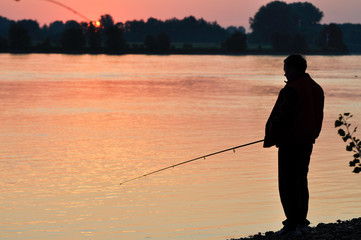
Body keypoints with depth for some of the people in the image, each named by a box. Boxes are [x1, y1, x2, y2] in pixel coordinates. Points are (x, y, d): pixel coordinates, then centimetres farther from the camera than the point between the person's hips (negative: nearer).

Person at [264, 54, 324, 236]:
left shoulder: (292, 89, -17)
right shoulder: (316, 88, 11)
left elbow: (284, 115, -21)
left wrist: (270, 136, -7)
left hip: (290, 142, -9)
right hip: (307, 141, 9)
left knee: (288, 183, -4)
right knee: (301, 181, 16)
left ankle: (292, 224, -5)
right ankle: (302, 221, 19)